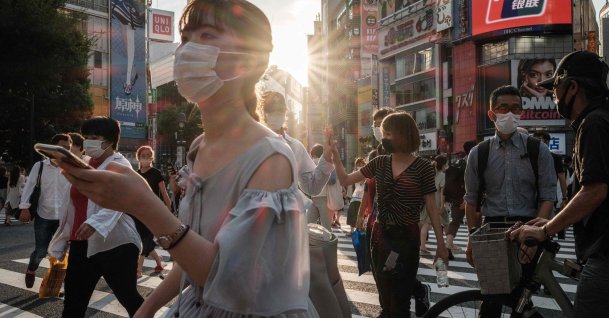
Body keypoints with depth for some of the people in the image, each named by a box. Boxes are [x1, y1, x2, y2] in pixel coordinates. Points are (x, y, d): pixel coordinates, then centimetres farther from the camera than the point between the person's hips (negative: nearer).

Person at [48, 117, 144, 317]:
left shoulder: (119, 165, -6)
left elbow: (118, 200, -24)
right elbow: (74, 207, 21)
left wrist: (95, 223, -41)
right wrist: (60, 245, 20)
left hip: (115, 244, -7)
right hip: (81, 245, 8)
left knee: (128, 297, 0)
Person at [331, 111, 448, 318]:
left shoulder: (423, 167, -9)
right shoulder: (379, 163, 3)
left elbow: (432, 208, -7)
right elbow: (345, 180, 8)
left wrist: (441, 244, -7)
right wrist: (334, 153, -1)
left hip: (407, 238, -5)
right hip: (380, 235, 5)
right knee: (386, 298, 16)